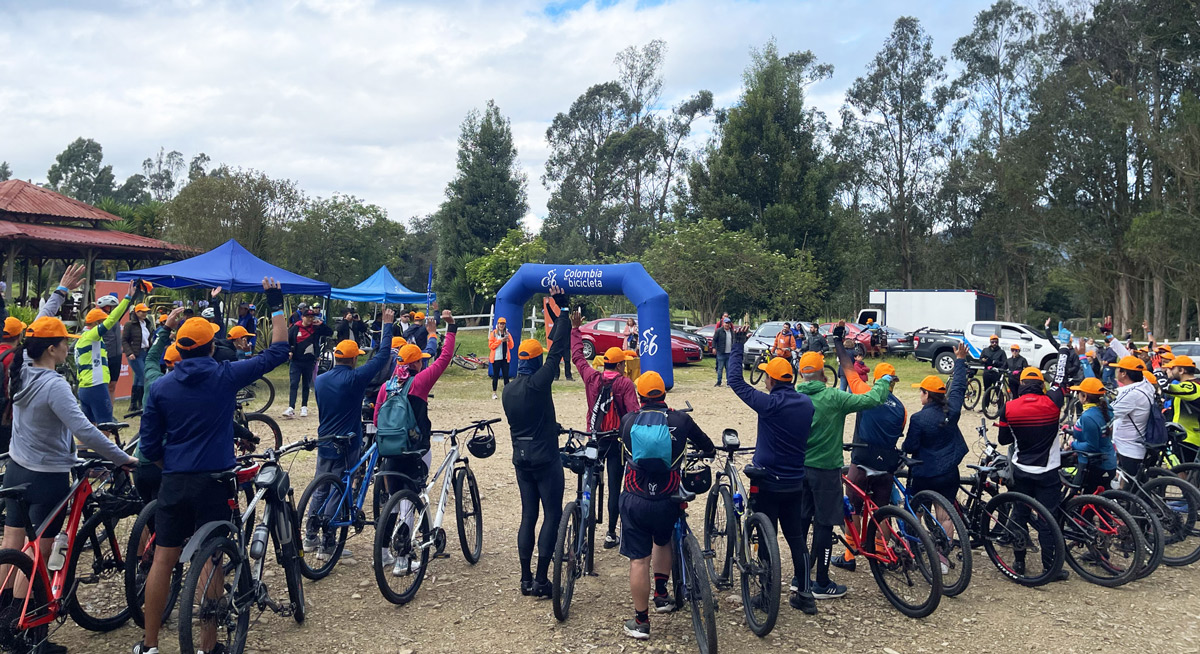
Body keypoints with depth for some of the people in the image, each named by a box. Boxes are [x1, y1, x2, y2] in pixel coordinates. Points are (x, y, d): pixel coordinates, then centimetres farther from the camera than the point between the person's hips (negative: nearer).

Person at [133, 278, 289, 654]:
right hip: (214, 482, -2)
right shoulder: (226, 376, -6)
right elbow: (277, 351, 1)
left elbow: (149, 445, 3)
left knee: (163, 559, 9)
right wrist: (276, 305, 7)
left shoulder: (161, 387, 1)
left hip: (174, 483, 3)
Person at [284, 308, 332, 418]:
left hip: (309, 362, 1)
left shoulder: (316, 328, 2)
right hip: (296, 361, -1)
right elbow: (287, 341, 6)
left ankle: (304, 407, 21)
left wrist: (321, 324, -11)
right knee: (293, 384, -8)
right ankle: (291, 408, -12)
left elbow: (330, 333, -3)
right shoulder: (295, 328, 0)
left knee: (306, 385, 11)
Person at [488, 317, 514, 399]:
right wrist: (500, 340, -15)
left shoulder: (507, 334, 12)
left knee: (506, 375, 2)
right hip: (496, 358, -3)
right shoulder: (493, 333, 0)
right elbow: (491, 346, -7)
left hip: (505, 358, 3)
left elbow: (511, 346, 10)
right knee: (496, 375, 1)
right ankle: (494, 393, 8)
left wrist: (509, 340, -10)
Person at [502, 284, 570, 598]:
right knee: (552, 515, 1)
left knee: (528, 516, 12)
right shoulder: (538, 383, -15)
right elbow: (558, 348, -14)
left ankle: (526, 579, 15)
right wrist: (562, 307, -7)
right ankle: (541, 580, 0)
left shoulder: (507, 390, 4)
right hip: (545, 457, -7)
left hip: (520, 457, 7)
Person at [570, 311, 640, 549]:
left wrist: (575, 329, 22)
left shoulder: (591, 377, -1)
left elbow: (577, 356, 13)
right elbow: (634, 413, -19)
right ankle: (611, 534, 7)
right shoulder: (625, 383, -12)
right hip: (617, 440, -3)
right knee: (615, 487, 4)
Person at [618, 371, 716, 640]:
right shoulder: (681, 421, -5)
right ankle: (661, 595, 35)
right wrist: (710, 452, 37)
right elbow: (707, 447, 12)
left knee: (639, 560, 4)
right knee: (663, 542, 30)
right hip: (667, 501, 1)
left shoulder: (628, 421, -3)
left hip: (635, 501, -1)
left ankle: (640, 621, 9)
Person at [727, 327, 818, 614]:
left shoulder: (769, 403, -19)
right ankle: (805, 594, 19)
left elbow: (736, 381, -11)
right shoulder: (806, 403, -1)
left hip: (768, 482, -5)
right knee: (796, 536, 14)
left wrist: (738, 345, -3)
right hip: (795, 482, 6)